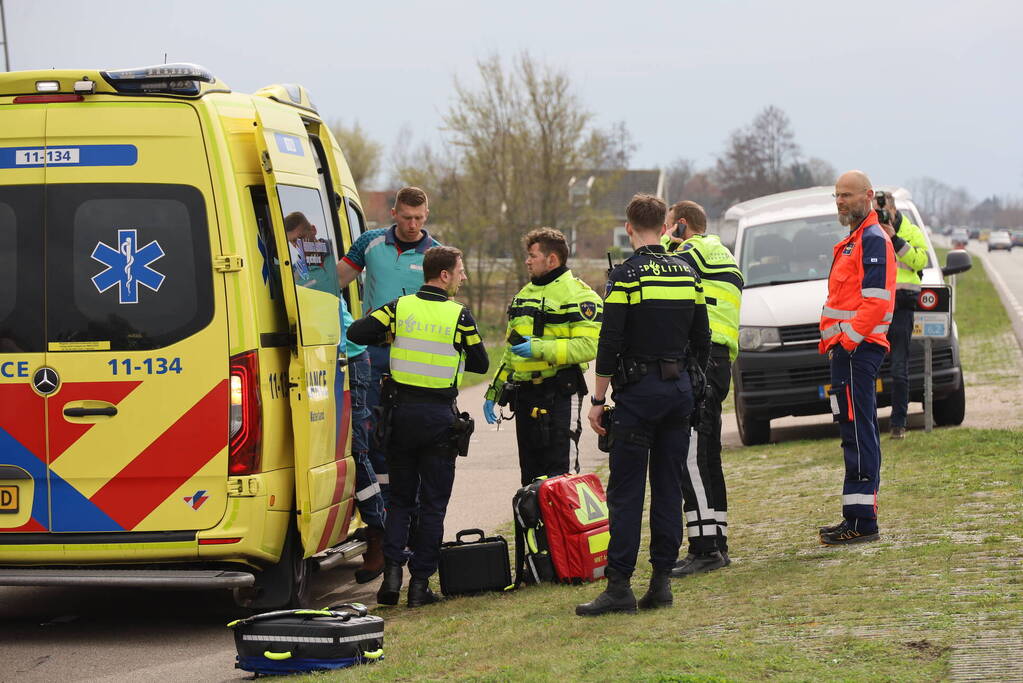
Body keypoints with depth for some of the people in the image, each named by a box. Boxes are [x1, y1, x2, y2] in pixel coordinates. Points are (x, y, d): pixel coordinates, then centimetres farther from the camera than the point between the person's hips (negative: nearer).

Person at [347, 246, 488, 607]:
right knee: (433, 504, 5)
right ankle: (420, 583, 3)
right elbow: (480, 363, 1)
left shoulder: (400, 307, -1)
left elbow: (357, 332, -7)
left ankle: (392, 570, -2)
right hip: (440, 416, -2)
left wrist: (389, 337, 11)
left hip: (403, 412, 2)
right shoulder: (458, 315, -7)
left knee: (400, 499, 13)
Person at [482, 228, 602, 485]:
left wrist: (540, 348, -23)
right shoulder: (524, 295, 19)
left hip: (558, 395, -8)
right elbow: (511, 350, 26)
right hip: (524, 394, 8)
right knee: (529, 472, 11)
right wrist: (494, 391, 22)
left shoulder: (578, 295, -9)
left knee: (555, 472, -9)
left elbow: (589, 346, -21)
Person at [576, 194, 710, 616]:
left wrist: (597, 400, -6)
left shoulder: (626, 276, -10)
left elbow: (610, 343, -12)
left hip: (639, 390, -6)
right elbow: (702, 339, 13)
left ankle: (619, 586, -9)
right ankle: (662, 580, 8)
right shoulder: (688, 274, 9)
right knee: (669, 487, 9)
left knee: (626, 491, -5)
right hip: (681, 389, 6)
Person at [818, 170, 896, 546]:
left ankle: (861, 521, -12)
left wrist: (849, 340, -20)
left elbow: (875, 300, -20)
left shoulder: (873, 240, -11)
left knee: (858, 433, -11)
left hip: (858, 349, -11)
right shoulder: (855, 240, 22)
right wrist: (834, 340, 18)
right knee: (856, 433, 13)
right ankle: (858, 518, 18)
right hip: (847, 348, 11)